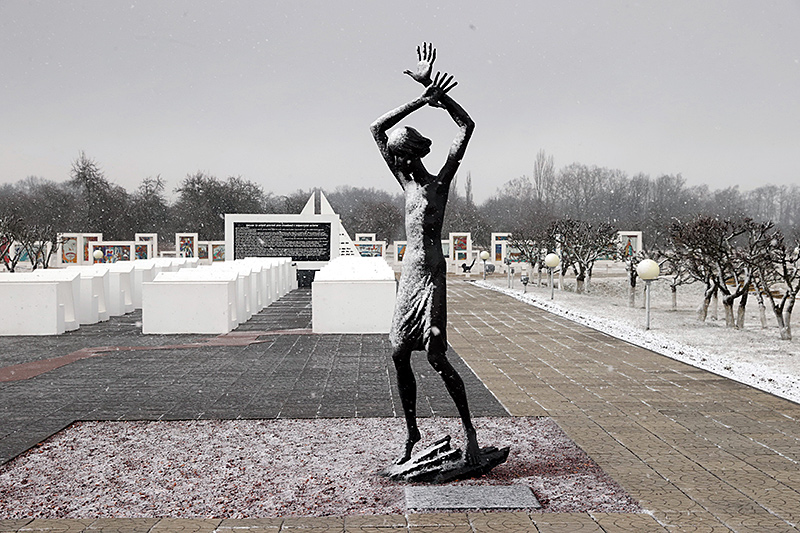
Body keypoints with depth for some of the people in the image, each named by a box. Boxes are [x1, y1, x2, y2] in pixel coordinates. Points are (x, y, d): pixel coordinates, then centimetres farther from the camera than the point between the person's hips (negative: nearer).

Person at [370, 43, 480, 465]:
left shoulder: (441, 182, -2)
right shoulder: (406, 182, 13)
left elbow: (467, 128, -9)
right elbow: (377, 129, 11)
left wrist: (432, 93, -10)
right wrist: (423, 97, 4)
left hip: (431, 274, -7)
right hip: (409, 274, 7)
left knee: (437, 358, -9)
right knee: (399, 356, 6)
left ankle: (469, 432, 3)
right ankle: (412, 433, 18)